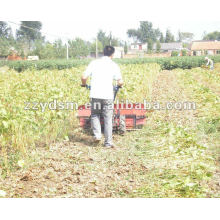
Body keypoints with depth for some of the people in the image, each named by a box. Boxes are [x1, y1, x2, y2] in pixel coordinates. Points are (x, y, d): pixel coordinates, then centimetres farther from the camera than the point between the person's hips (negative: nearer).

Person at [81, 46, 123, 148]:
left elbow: (84, 77, 0)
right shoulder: (114, 65, 2)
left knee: (95, 115, 21)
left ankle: (97, 135, 5)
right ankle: (108, 142, 11)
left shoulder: (94, 63, 5)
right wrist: (120, 85, 22)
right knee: (108, 119, 8)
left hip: (95, 95, 1)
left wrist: (84, 84, 22)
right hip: (108, 96, -1)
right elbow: (120, 82, -2)